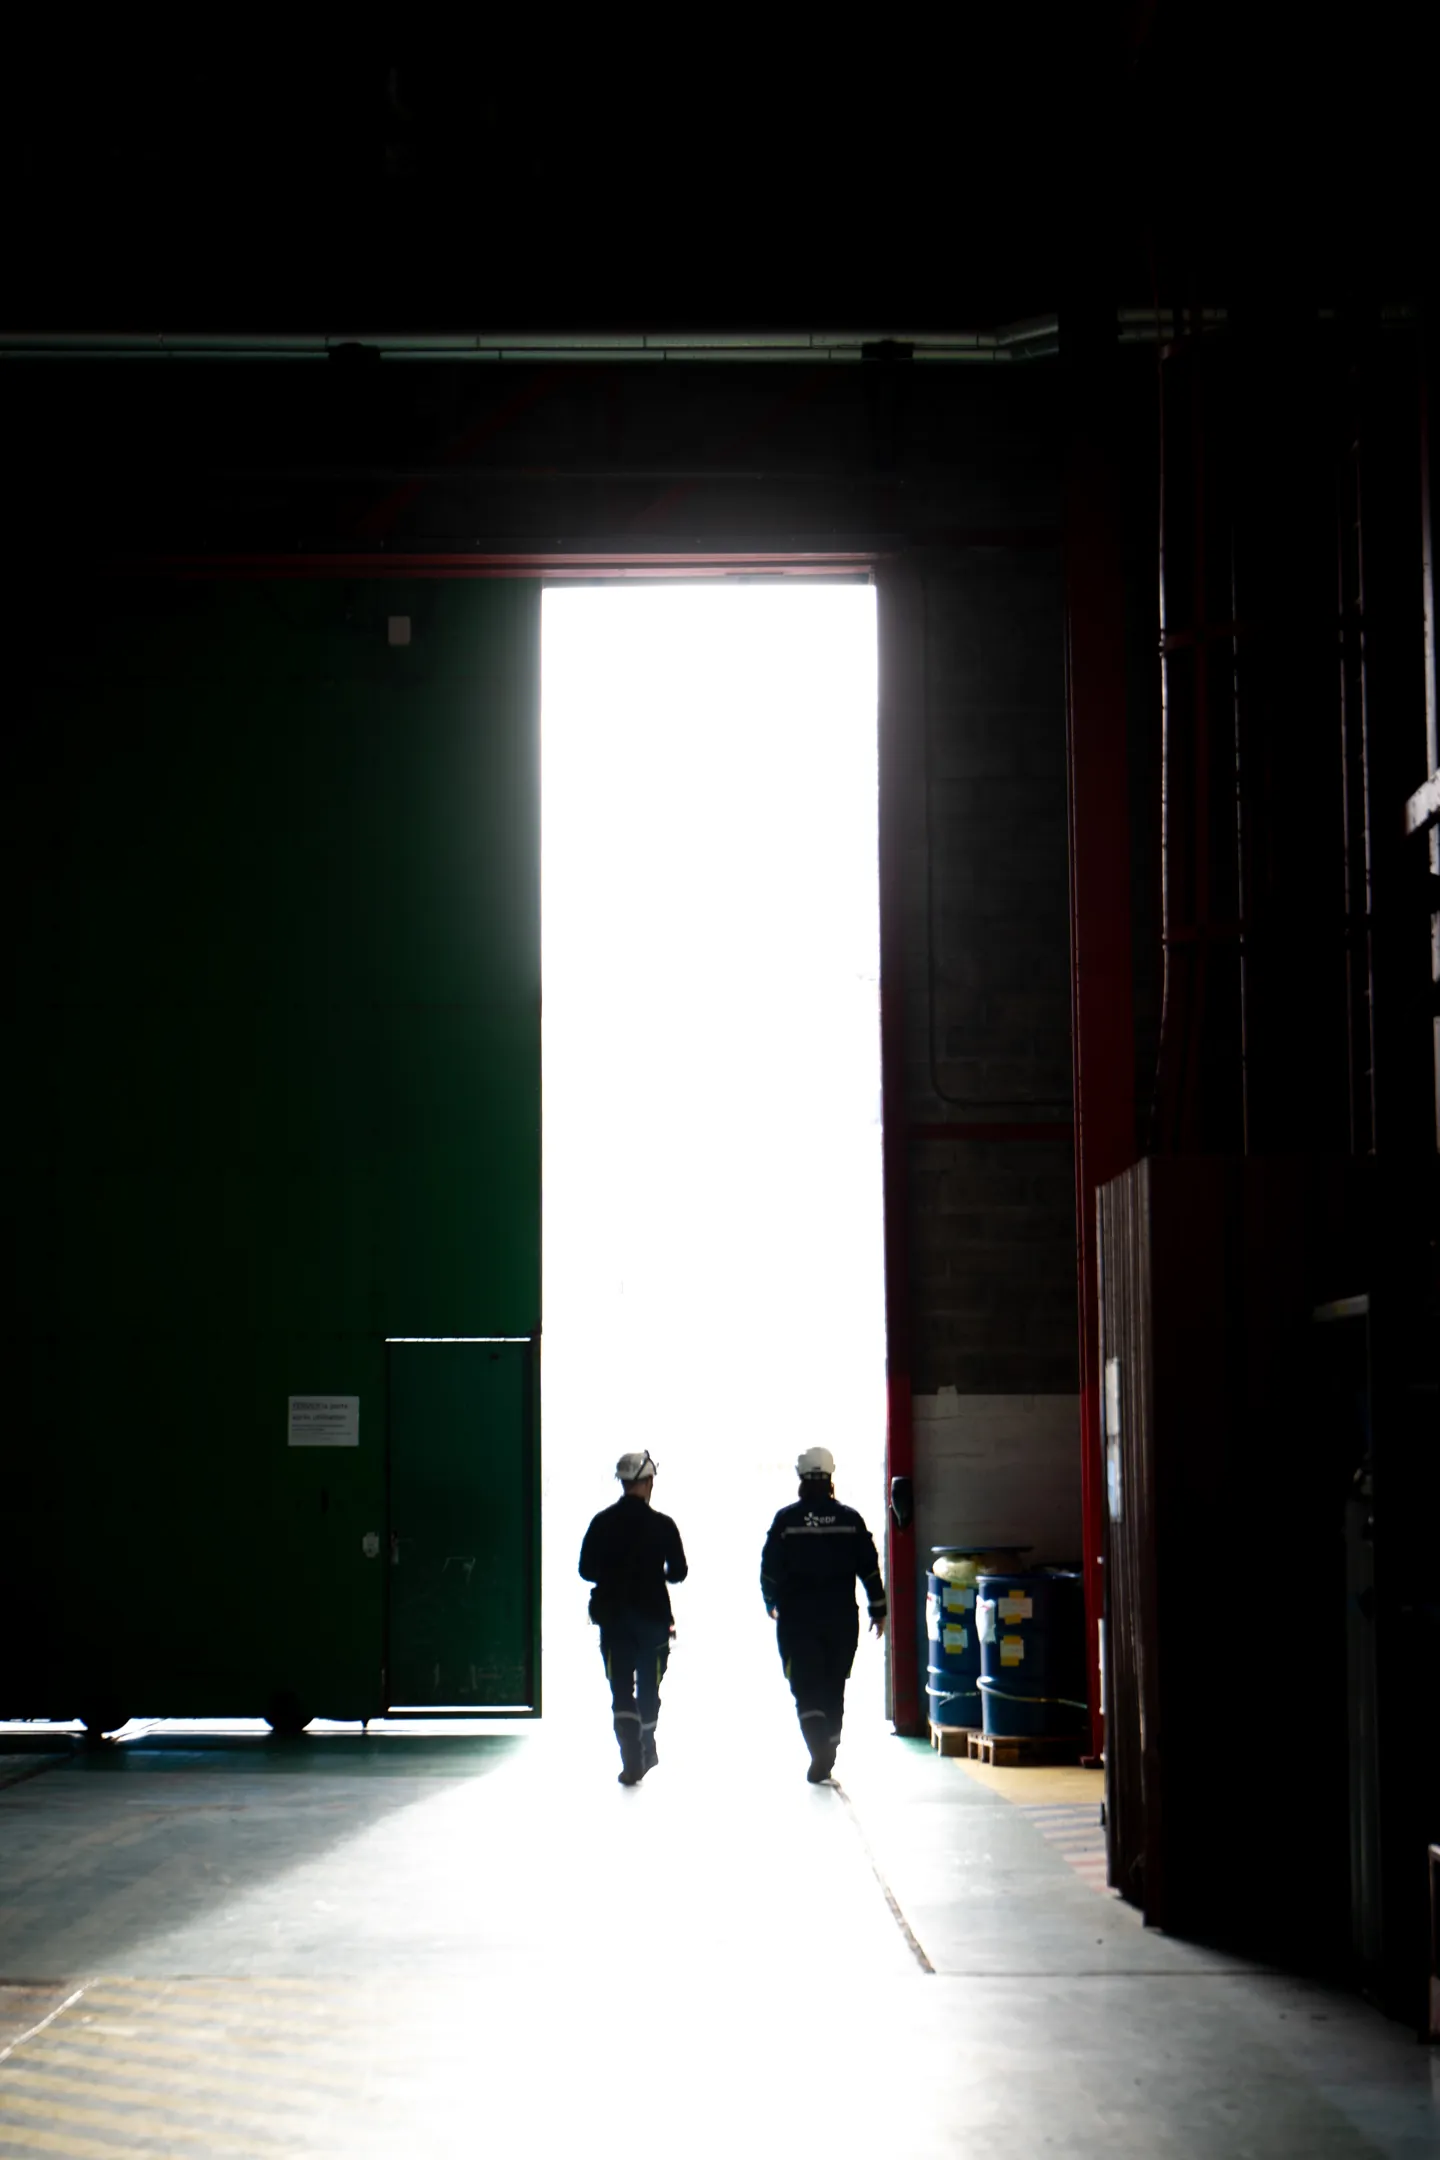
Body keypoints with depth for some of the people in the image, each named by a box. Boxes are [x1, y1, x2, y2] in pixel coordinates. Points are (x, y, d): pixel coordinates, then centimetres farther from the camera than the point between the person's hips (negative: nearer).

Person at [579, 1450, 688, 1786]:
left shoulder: (603, 1522, -3)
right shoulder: (661, 1525, -9)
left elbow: (586, 1569, 0)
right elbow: (678, 1571, -4)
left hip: (613, 1616, 1)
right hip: (653, 1616, 0)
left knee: (621, 1688, -1)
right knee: (649, 1685, 17)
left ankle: (632, 1759, -14)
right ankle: (646, 1749, 33)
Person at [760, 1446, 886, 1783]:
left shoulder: (786, 1519, -4)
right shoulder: (849, 1519, 0)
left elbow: (770, 1568, 0)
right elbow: (869, 1568, 1)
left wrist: (771, 1603, 17)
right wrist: (878, 1610, 10)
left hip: (797, 1617, -2)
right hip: (841, 1617, 2)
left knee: (806, 1688, -1)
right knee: (833, 1686, 14)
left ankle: (819, 1748, -19)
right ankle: (827, 1752, 20)